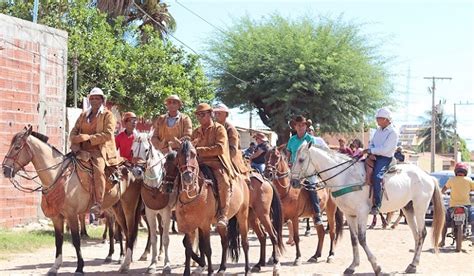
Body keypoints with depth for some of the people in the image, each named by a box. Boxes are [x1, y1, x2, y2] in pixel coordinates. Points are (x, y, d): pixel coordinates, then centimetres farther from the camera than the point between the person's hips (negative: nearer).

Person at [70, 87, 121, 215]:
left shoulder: (108, 115, 5)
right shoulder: (83, 115, 22)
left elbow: (107, 134, -8)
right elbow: (74, 131, 17)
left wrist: (89, 138, -17)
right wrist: (75, 143, -5)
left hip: (100, 150, -6)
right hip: (83, 150, 6)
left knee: (98, 169, -32)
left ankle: (98, 204, -34)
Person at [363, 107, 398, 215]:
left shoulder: (393, 133, -10)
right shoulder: (378, 130, 17)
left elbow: (384, 149, -19)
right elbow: (372, 143, 24)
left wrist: (370, 151, -15)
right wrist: (369, 151, 1)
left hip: (385, 158, -9)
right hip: (374, 156, 9)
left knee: (376, 176, -32)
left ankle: (377, 205, -33)